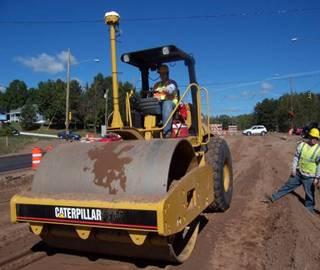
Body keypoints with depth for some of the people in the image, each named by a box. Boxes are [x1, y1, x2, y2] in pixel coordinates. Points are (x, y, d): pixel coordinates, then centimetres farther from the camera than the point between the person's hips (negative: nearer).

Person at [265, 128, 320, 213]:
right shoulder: (301, 145, -5)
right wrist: (293, 169, -1)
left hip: (310, 177, -3)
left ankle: (309, 209, 32)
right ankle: (273, 198, 20)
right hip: (298, 173, 3)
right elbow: (296, 157, 3)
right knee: (288, 186, 12)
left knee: (309, 194, 11)